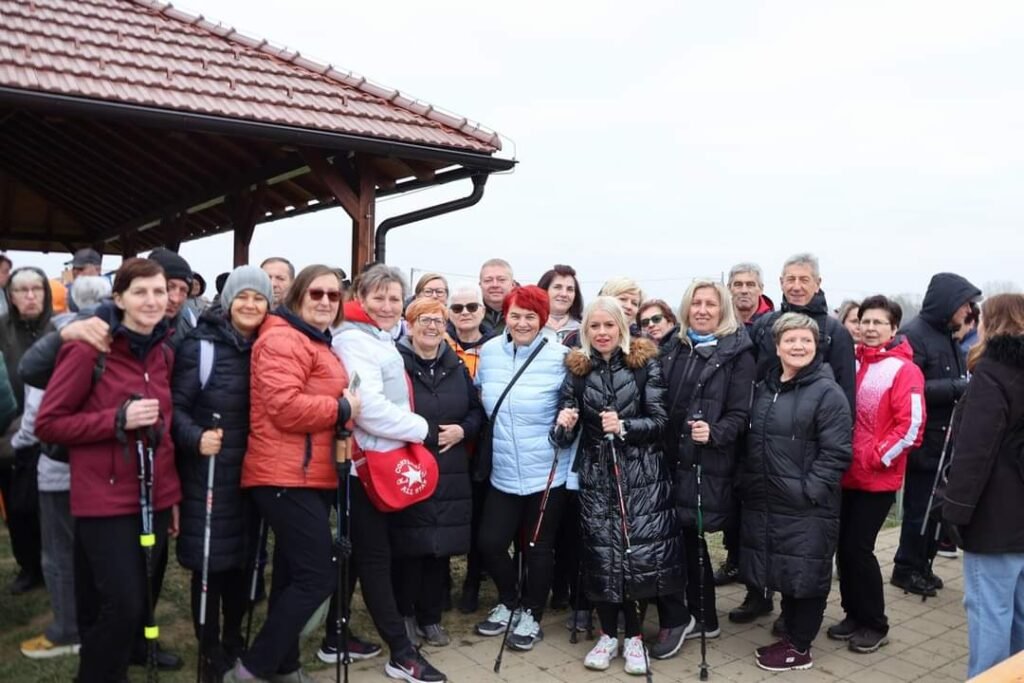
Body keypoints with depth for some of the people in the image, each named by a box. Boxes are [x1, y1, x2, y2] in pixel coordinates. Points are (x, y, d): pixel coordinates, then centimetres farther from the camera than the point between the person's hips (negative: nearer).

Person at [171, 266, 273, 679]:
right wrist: (195, 438, -26)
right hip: (208, 471, -4)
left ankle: (234, 641, 30)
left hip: (251, 471, 4)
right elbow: (176, 405, -11)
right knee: (209, 560, 2)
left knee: (243, 557, 12)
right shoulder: (201, 344, -8)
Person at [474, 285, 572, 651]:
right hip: (503, 473, 4)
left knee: (538, 547, 10)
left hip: (547, 472, -3)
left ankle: (531, 614, 32)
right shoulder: (489, 351, 1)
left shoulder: (561, 357, -11)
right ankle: (509, 601, 33)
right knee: (490, 543, 4)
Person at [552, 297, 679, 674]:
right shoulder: (577, 369, 4)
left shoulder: (645, 364, -2)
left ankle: (632, 635, 13)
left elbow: (659, 421, -6)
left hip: (640, 473, -2)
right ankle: (608, 633, 20)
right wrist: (563, 425, -18)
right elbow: (566, 436, 5)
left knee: (639, 552, -5)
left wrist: (624, 426, -21)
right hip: (596, 475, 2)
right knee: (601, 554, 3)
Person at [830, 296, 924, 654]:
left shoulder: (903, 370, -9)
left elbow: (911, 426, -15)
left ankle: (875, 625, 13)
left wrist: (876, 457, -17)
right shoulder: (851, 363, 8)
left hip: (878, 478, -5)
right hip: (846, 474, 6)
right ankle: (854, 615, 25)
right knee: (843, 547, 9)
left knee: (858, 548, -4)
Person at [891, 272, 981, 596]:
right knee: (921, 506, 0)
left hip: (946, 437, 8)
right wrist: (957, 388, -23)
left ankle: (921, 565, 26)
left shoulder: (948, 335, 13)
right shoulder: (914, 335, -15)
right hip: (925, 439, -8)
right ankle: (907, 568, 15)